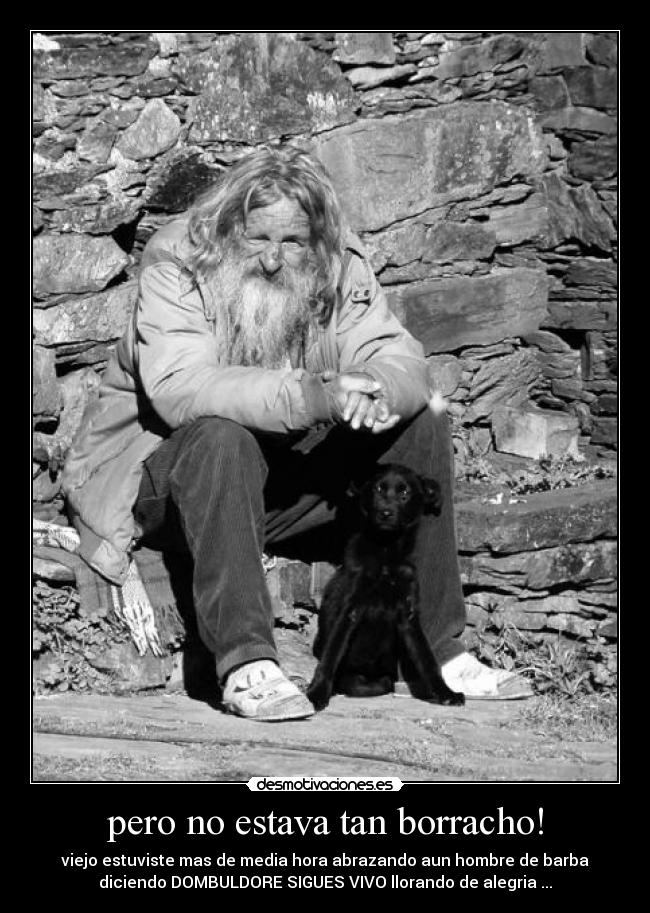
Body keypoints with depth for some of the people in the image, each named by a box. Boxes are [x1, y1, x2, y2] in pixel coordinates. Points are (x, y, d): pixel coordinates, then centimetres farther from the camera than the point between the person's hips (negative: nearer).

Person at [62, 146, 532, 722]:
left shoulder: (339, 269, -2)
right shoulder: (176, 266, -17)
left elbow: (403, 362, -11)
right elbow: (178, 390, -32)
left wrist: (379, 392, -37)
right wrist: (308, 395, -43)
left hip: (292, 477, 5)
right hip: (161, 471, -5)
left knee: (422, 428, -8)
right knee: (221, 437, -37)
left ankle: (438, 651, -7)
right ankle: (245, 665, -40)